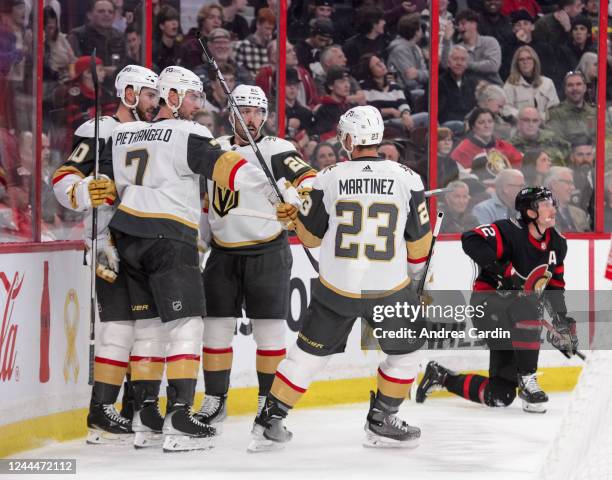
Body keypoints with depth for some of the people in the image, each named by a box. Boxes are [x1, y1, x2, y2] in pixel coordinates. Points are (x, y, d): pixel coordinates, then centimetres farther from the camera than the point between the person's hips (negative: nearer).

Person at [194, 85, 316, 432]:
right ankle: (215, 402, 15)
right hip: (223, 255, 4)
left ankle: (269, 402, 9)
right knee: (217, 327, 5)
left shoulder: (277, 150, -5)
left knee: (270, 330, -2)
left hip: (268, 254, -4)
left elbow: (308, 182, -18)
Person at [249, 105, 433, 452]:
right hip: (389, 289, -1)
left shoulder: (329, 179, -6)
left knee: (309, 353, 14)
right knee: (404, 351, 21)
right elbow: (420, 238, 3)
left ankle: (270, 422, 14)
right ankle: (381, 423, 21)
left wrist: (294, 214, 26)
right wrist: (416, 270, 22)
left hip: (336, 289, 1)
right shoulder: (406, 179, -6)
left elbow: (311, 234, 5)